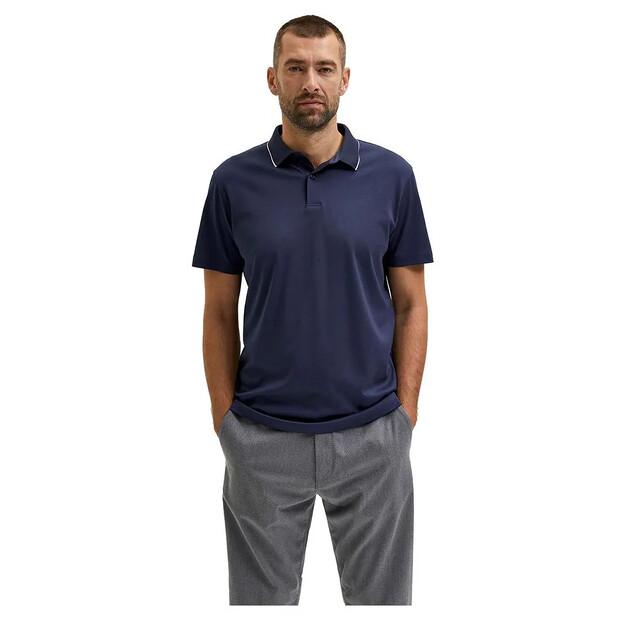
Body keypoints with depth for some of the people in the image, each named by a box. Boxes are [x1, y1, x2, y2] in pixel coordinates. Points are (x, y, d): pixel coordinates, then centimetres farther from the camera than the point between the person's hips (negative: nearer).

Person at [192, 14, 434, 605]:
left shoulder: (391, 175, -1)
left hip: (370, 434, 0)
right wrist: (225, 421, -2)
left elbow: (410, 303, 2)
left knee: (381, 596, 15)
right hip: (263, 437, 0)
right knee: (262, 597, 15)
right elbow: (220, 312, 2)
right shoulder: (234, 180, -1)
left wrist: (404, 414, -3)